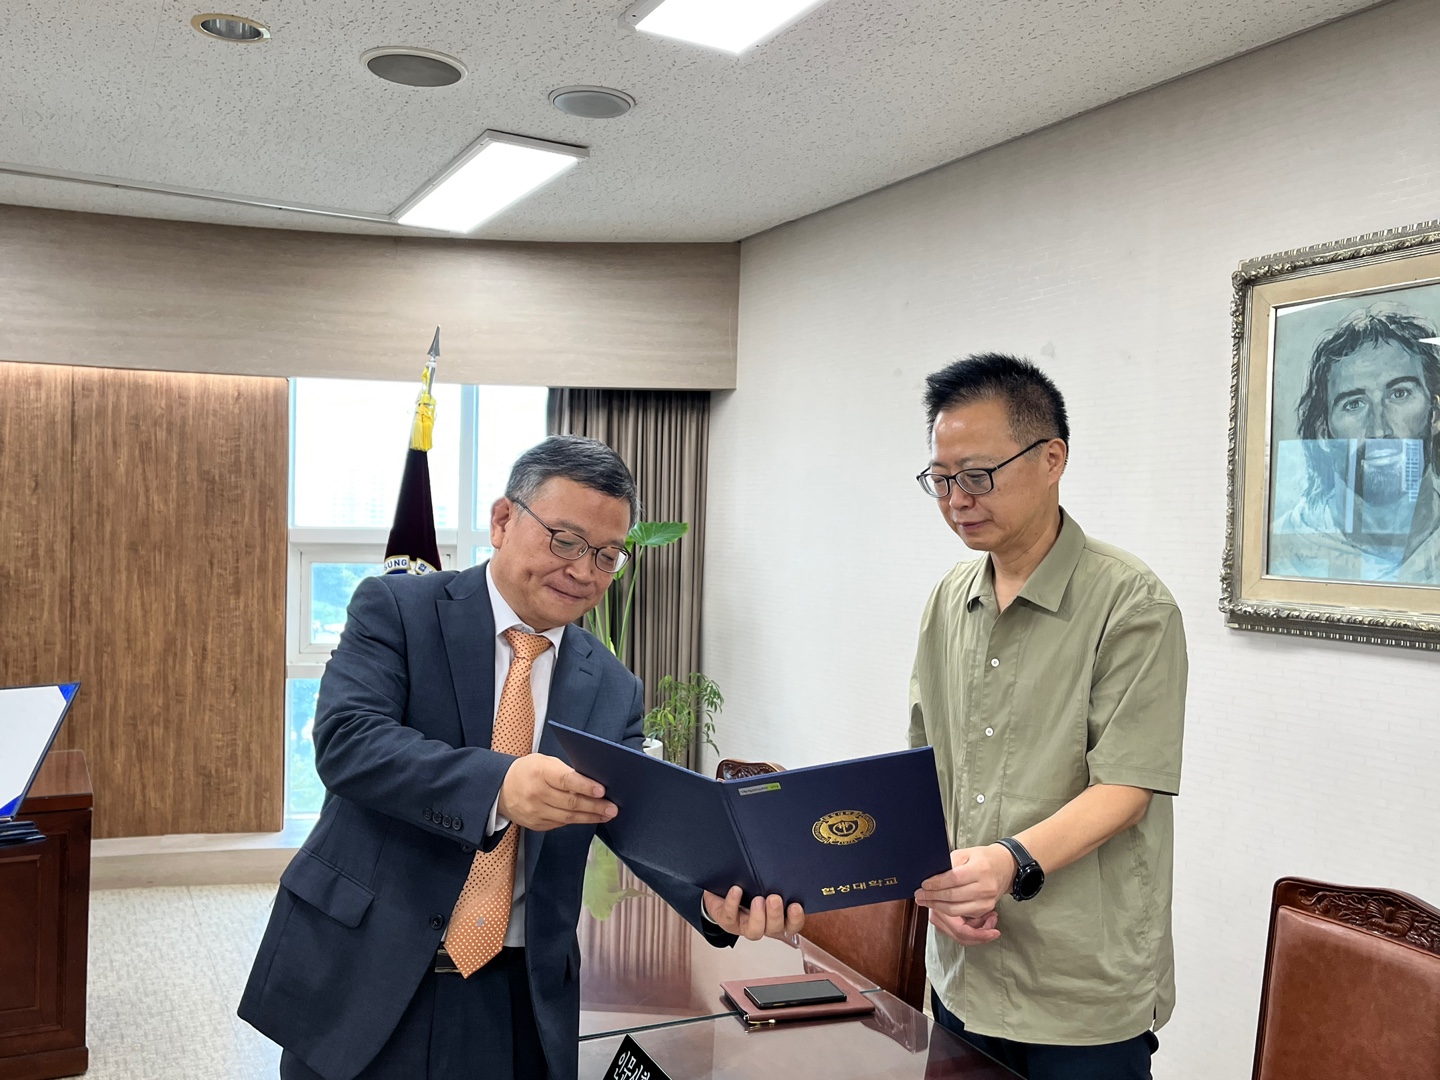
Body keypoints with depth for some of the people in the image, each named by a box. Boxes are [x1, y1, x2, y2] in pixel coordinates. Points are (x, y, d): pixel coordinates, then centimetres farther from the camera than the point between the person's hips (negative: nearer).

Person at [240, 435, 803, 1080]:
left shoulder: (613, 689, 5)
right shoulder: (397, 609, -5)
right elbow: (346, 739, -19)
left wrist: (717, 892, -24)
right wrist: (498, 784, -35)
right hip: (359, 977, -2)